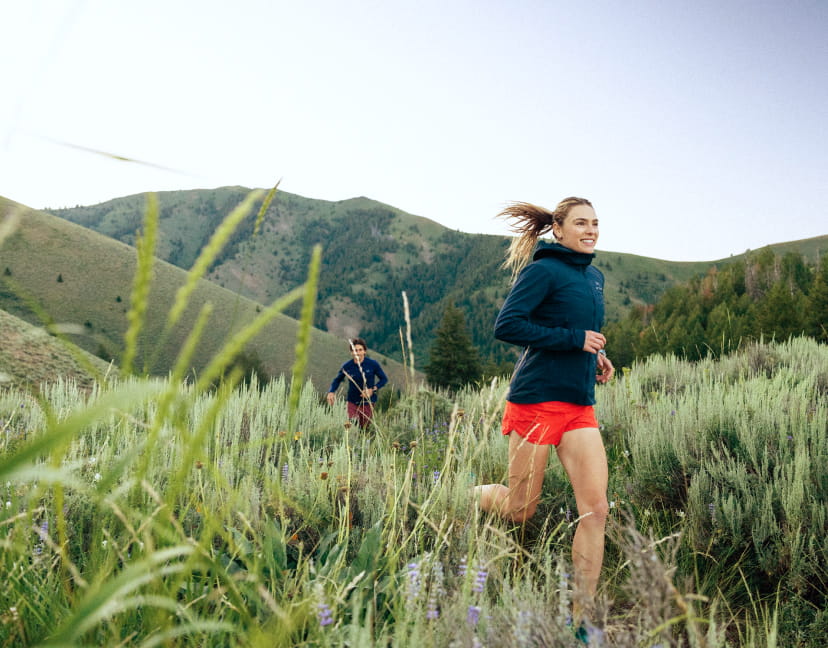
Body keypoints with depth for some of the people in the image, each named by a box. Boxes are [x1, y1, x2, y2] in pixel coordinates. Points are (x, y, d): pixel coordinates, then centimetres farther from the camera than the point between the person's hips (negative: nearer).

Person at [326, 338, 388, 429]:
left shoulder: (372, 364, -9)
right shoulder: (347, 366, -8)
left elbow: (384, 379, 1)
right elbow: (337, 380, 8)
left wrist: (373, 390, -14)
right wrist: (331, 392, -11)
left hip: (368, 403, 0)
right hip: (352, 403, 0)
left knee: (366, 428, 8)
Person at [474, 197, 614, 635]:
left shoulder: (595, 277, 17)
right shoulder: (543, 271, -8)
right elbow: (506, 326, -16)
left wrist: (596, 355, 11)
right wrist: (575, 338, -16)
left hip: (579, 406, 7)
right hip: (537, 400, -7)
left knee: (595, 508, -4)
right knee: (519, 511, 2)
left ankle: (581, 619, 5)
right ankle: (466, 497, 35)